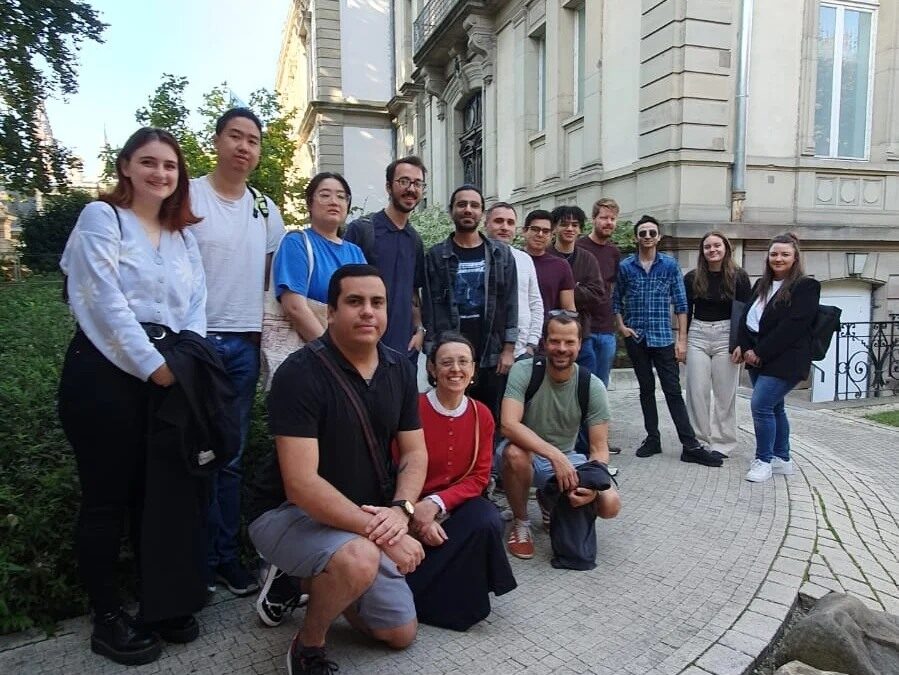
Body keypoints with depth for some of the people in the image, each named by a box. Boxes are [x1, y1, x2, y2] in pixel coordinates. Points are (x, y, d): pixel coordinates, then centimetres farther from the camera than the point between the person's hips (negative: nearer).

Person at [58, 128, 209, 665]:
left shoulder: (183, 234, 17)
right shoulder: (102, 217, -1)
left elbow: (196, 303, 10)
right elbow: (105, 300, -12)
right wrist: (150, 364, -16)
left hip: (168, 372, 6)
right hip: (108, 370, -5)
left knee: (162, 492, 10)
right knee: (108, 495, 3)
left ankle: (162, 605, 24)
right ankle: (107, 616, 19)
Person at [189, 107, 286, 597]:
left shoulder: (265, 207, 12)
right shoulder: (189, 197, -3)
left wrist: (261, 329, 11)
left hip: (245, 343, 5)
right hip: (198, 339, -4)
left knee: (232, 455, 11)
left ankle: (227, 556, 23)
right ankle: (199, 558, 17)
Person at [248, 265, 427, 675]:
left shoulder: (400, 370, -3)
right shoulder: (301, 373, -24)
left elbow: (415, 454, -1)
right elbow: (301, 485, -29)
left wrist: (400, 510, -21)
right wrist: (379, 532, -30)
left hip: (366, 521, 7)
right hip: (287, 512, -6)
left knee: (401, 634, 11)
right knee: (358, 560, -37)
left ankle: (311, 578, 28)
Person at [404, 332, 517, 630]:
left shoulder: (482, 415, -3)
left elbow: (478, 477, -4)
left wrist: (436, 504, -20)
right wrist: (417, 515, -23)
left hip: (457, 503, 3)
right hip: (413, 504, -3)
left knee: (487, 522, -28)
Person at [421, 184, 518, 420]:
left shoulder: (501, 253, 6)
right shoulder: (436, 256, 2)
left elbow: (510, 302, 3)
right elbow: (430, 306, -1)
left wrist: (508, 349, -3)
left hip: (492, 355, 1)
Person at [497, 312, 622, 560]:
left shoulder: (592, 386, -12)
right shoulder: (523, 371, -19)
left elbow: (599, 449, -11)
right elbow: (509, 425, -32)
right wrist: (555, 455, -41)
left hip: (567, 459, 3)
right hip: (527, 453, -2)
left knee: (610, 504, -19)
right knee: (515, 452, -38)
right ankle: (520, 522, -8)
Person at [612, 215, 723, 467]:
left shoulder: (670, 265, 0)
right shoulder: (625, 266, 2)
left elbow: (680, 303, 0)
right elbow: (616, 300, 10)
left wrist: (682, 339, -5)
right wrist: (621, 326, -4)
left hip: (663, 338, -1)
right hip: (636, 338, 1)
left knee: (673, 391, -1)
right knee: (646, 389, 11)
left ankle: (691, 446, 2)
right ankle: (652, 439, 20)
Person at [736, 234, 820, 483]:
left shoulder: (806, 286, -8)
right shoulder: (761, 284, 13)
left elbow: (793, 326, -17)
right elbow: (746, 317, 10)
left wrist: (760, 353, -16)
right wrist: (745, 347, -6)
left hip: (784, 360, -7)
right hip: (757, 358, 7)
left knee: (761, 405, -13)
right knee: (774, 407, 14)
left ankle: (763, 460, 1)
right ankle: (782, 459, 25)